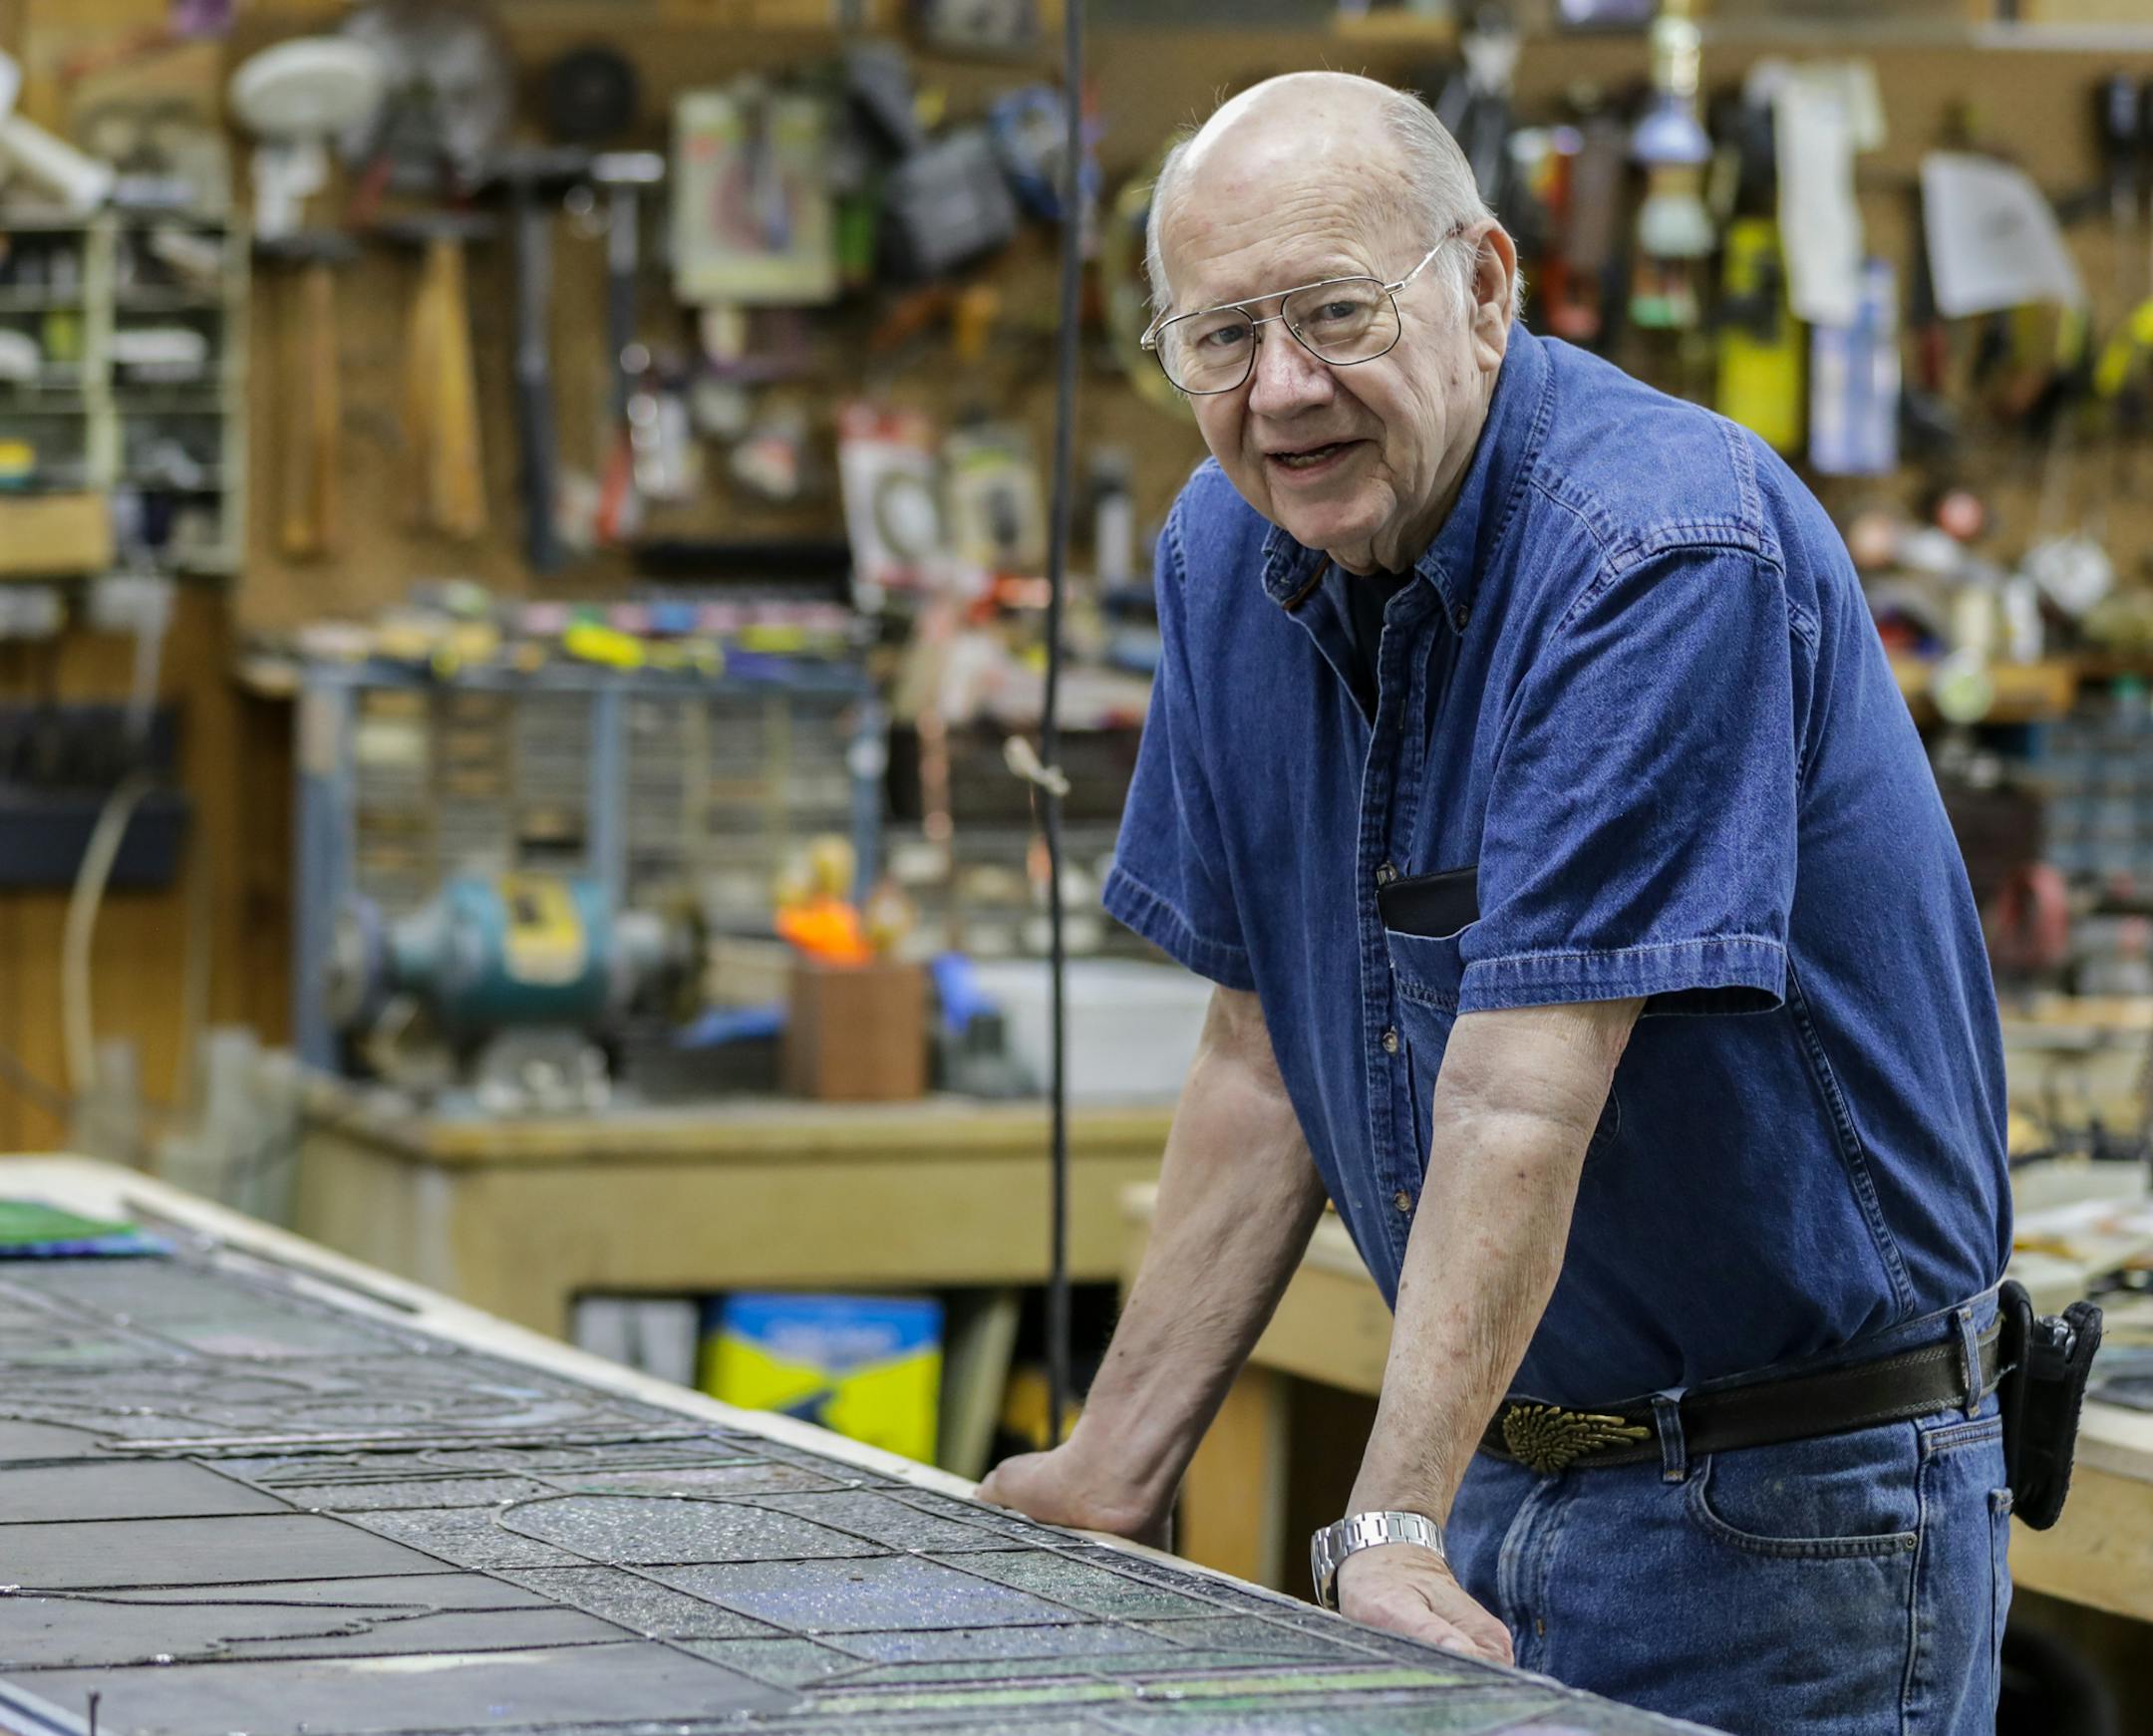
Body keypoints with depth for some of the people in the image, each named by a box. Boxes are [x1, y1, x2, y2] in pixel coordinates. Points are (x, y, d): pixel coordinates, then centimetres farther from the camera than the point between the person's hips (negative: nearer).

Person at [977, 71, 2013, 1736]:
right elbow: (1267, 1055, 8)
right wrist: (1115, 1474, 5)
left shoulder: (1668, 550, -21)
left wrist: (1391, 1529, -32)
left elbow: (1526, 1085, -28)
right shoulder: (1230, 552, 2)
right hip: (1499, 1465, 7)